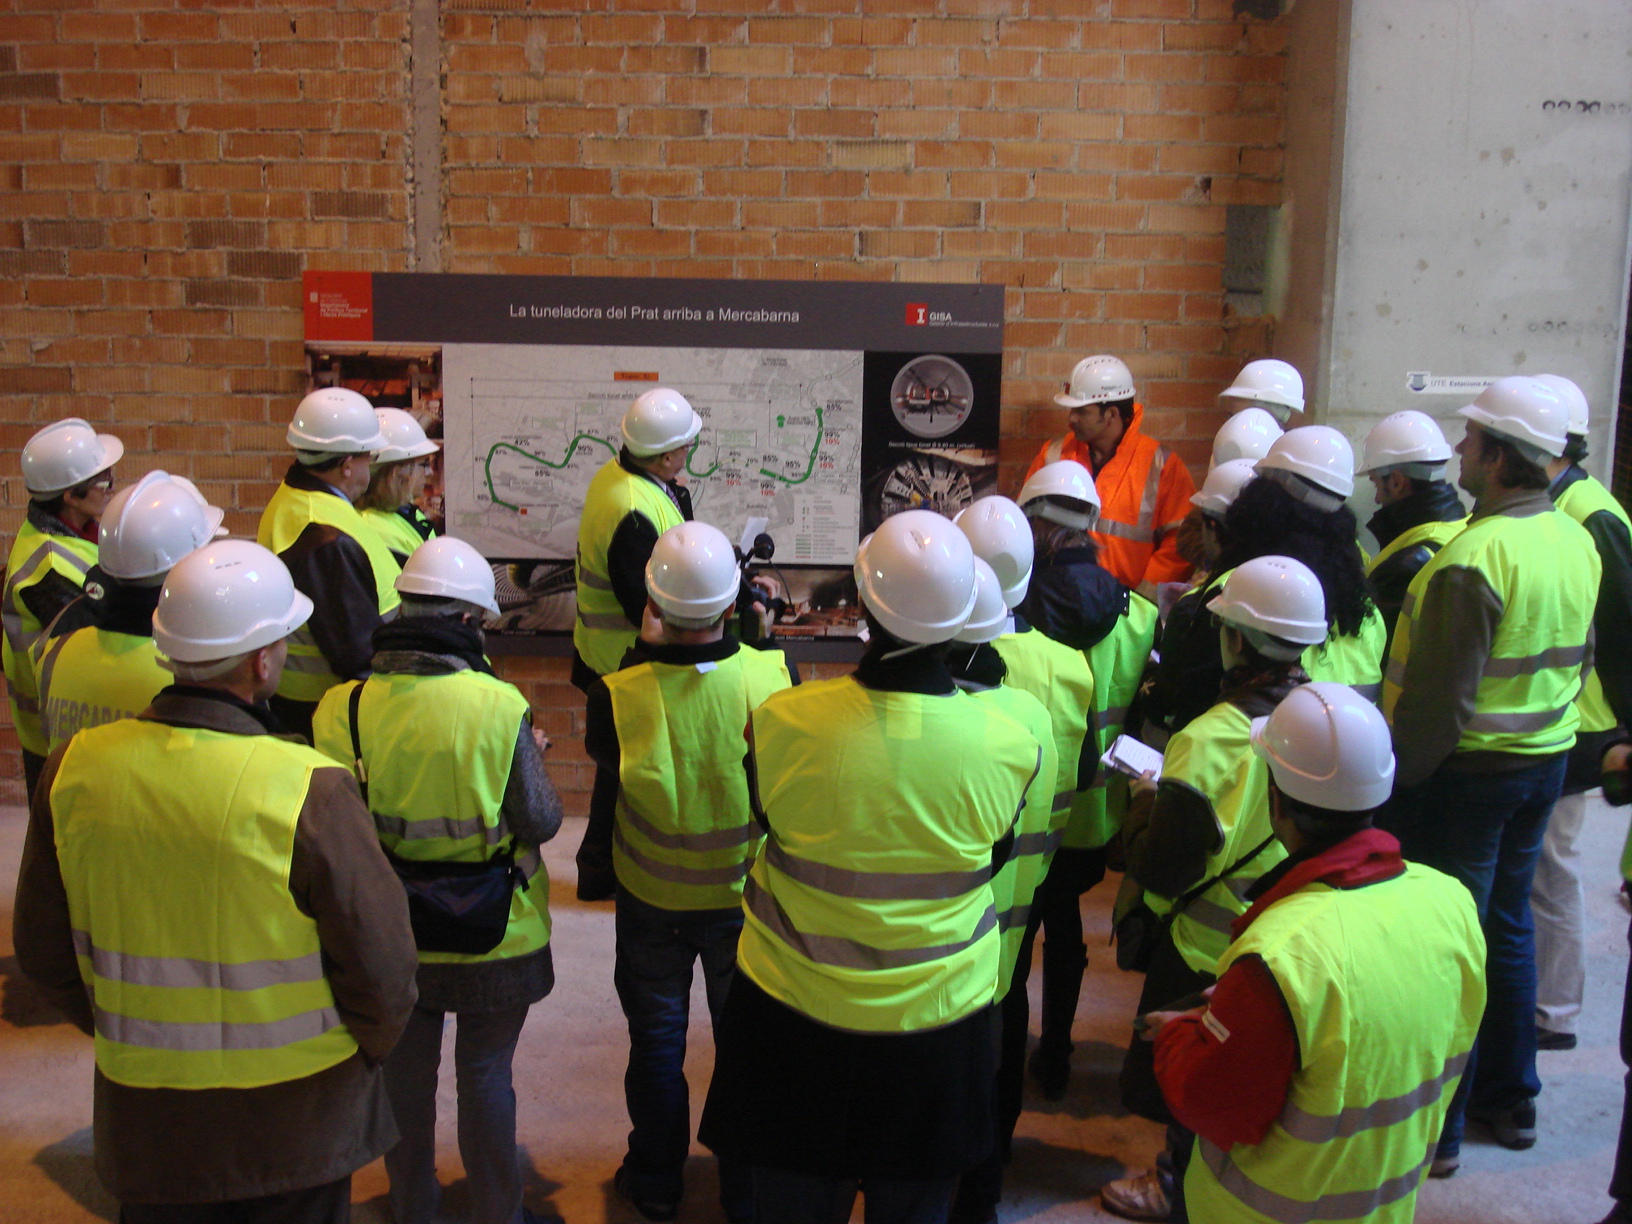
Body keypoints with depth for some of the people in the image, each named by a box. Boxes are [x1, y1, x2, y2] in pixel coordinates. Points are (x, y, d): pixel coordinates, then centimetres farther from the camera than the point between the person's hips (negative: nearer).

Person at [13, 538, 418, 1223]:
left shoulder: (75, 769, -11)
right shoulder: (309, 790, -25)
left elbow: (43, 949, 1)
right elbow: (380, 965, -17)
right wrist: (364, 1051, 4)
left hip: (142, 1110, 3)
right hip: (291, 1115, -3)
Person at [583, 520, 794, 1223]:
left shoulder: (618, 695, -27)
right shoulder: (773, 675, -26)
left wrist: (650, 646, -1)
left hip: (652, 899, 0)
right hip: (747, 895, 1)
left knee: (656, 1041, 21)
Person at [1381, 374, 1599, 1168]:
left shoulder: (1473, 558, -24)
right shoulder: (1575, 542, 3)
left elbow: (1438, 698, -23)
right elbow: (1574, 659, 13)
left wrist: (1397, 775, -14)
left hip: (1471, 768, -8)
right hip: (1546, 759, 8)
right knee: (1508, 926, 20)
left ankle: (1433, 1128, 13)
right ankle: (1509, 1097, 33)